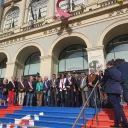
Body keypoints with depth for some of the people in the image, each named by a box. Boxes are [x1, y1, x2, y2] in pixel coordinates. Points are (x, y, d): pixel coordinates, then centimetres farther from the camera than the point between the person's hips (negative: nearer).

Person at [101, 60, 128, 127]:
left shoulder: (108, 70, -4)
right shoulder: (118, 71, 16)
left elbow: (104, 79, 5)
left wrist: (101, 85, 23)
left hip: (111, 89, -7)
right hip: (118, 89, 7)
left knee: (115, 105, -6)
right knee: (118, 105, 11)